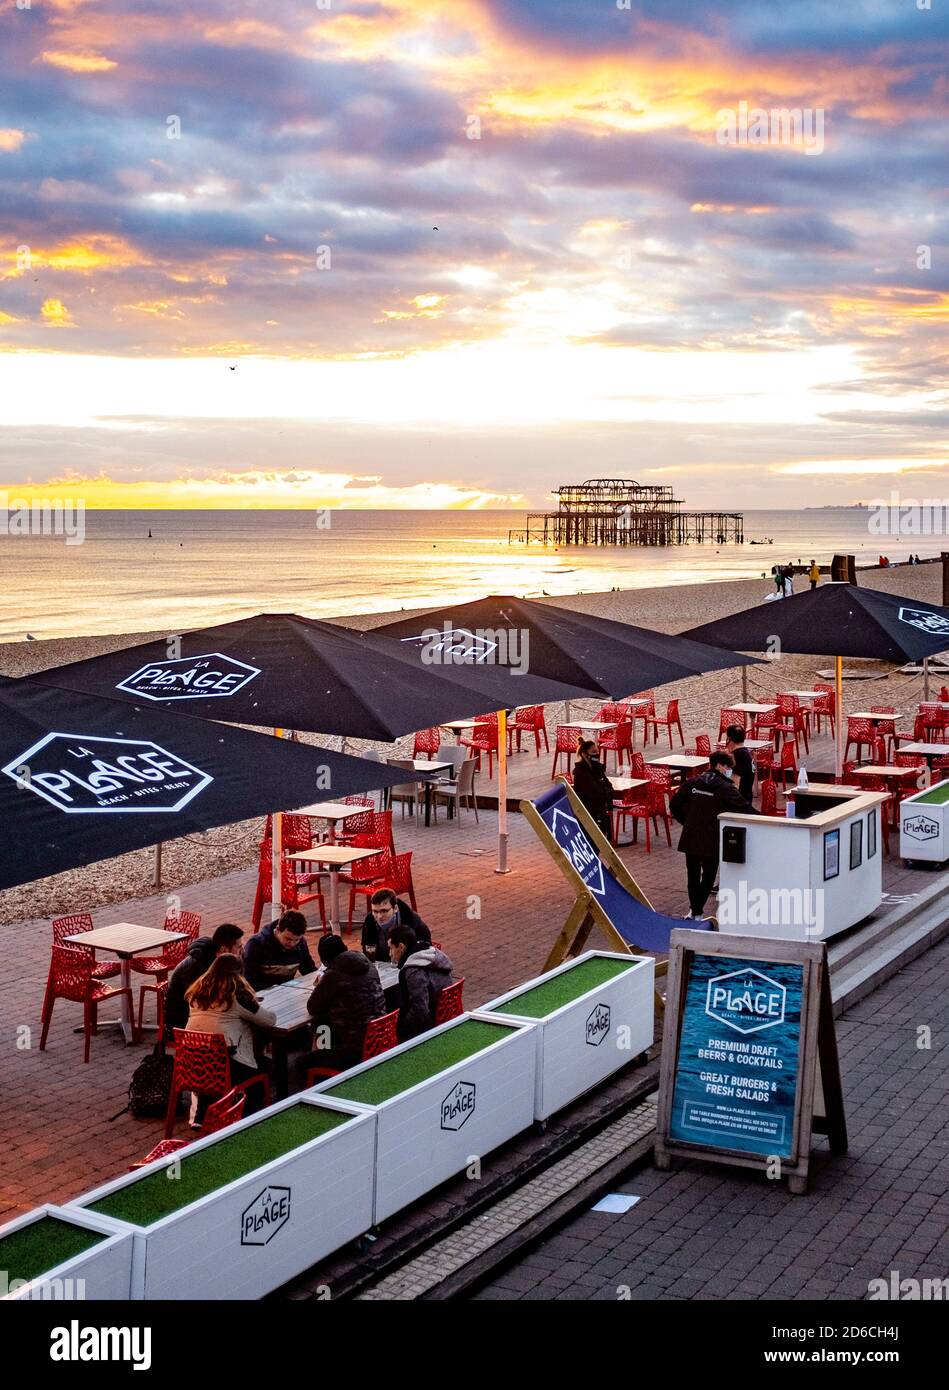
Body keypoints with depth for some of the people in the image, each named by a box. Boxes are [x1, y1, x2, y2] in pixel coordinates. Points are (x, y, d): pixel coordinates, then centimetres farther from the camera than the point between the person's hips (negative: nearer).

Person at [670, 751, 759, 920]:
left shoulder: (692, 783, 5)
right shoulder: (725, 788, -9)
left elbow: (674, 805, 8)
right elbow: (745, 809, -12)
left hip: (690, 838, 5)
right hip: (711, 841, -5)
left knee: (693, 875, 16)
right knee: (708, 876, 7)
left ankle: (694, 910, 25)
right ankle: (697, 911, 3)